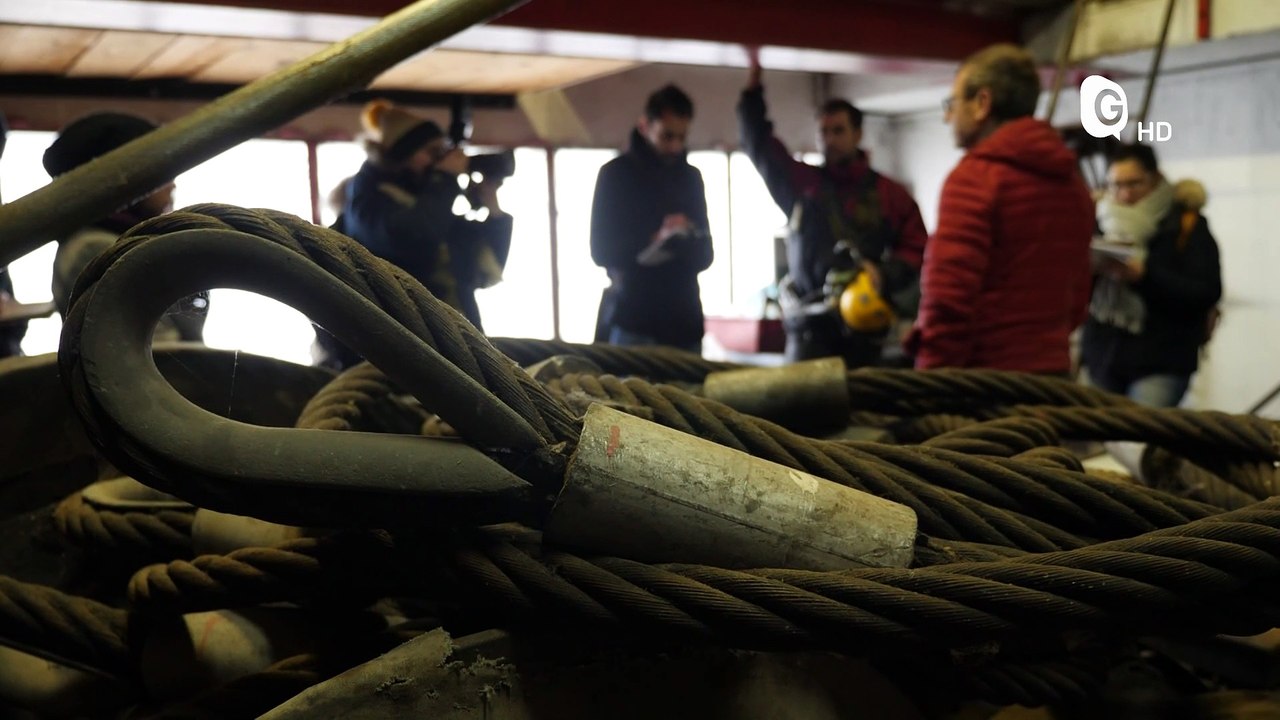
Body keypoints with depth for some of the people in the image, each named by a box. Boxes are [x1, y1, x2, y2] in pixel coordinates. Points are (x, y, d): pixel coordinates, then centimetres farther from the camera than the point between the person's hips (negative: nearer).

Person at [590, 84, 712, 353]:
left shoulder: (691, 177, 13)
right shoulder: (616, 173, 1)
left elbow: (704, 254, 11)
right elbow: (601, 250, -4)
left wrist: (688, 240, -12)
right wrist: (652, 242, -20)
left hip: (684, 320, 4)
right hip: (632, 320, -4)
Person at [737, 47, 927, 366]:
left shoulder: (890, 195, 8)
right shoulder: (801, 183, 9)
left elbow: (915, 248, 8)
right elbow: (759, 143, 4)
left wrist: (884, 273, -12)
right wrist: (754, 76, -2)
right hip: (810, 327, 0)